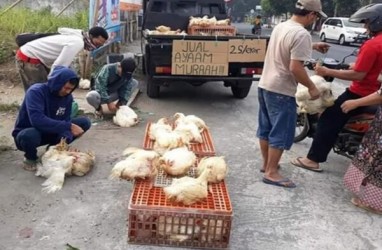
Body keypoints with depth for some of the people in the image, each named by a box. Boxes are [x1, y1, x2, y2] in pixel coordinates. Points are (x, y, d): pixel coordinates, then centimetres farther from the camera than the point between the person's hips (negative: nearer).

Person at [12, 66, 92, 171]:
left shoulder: (67, 97, -8)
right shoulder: (36, 91, -26)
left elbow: (65, 120, -10)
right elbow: (37, 120, -39)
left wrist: (66, 139, -32)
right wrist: (68, 126, -41)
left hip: (50, 132, 5)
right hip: (27, 133, -5)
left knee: (84, 122, -8)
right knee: (30, 135, -42)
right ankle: (31, 158, -6)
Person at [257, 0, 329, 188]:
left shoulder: (281, 26, 10)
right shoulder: (302, 34, -19)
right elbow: (295, 68, -24)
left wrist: (313, 46, 31)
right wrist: (311, 87, -11)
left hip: (265, 85, 9)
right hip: (281, 91, -9)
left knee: (265, 128, 17)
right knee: (280, 133, 1)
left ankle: (266, 163, 31)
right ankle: (271, 173, 7)